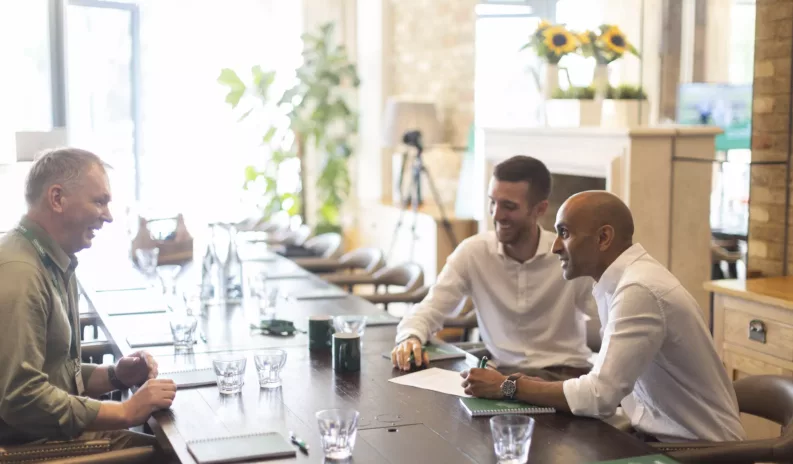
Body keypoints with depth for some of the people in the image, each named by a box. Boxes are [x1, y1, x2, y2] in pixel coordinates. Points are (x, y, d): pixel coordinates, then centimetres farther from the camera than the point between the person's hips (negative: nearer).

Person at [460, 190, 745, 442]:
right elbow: (609, 386, 8)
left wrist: (508, 387, -16)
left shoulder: (639, 289, -23)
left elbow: (600, 396, -25)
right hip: (663, 434, 7)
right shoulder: (622, 279, 5)